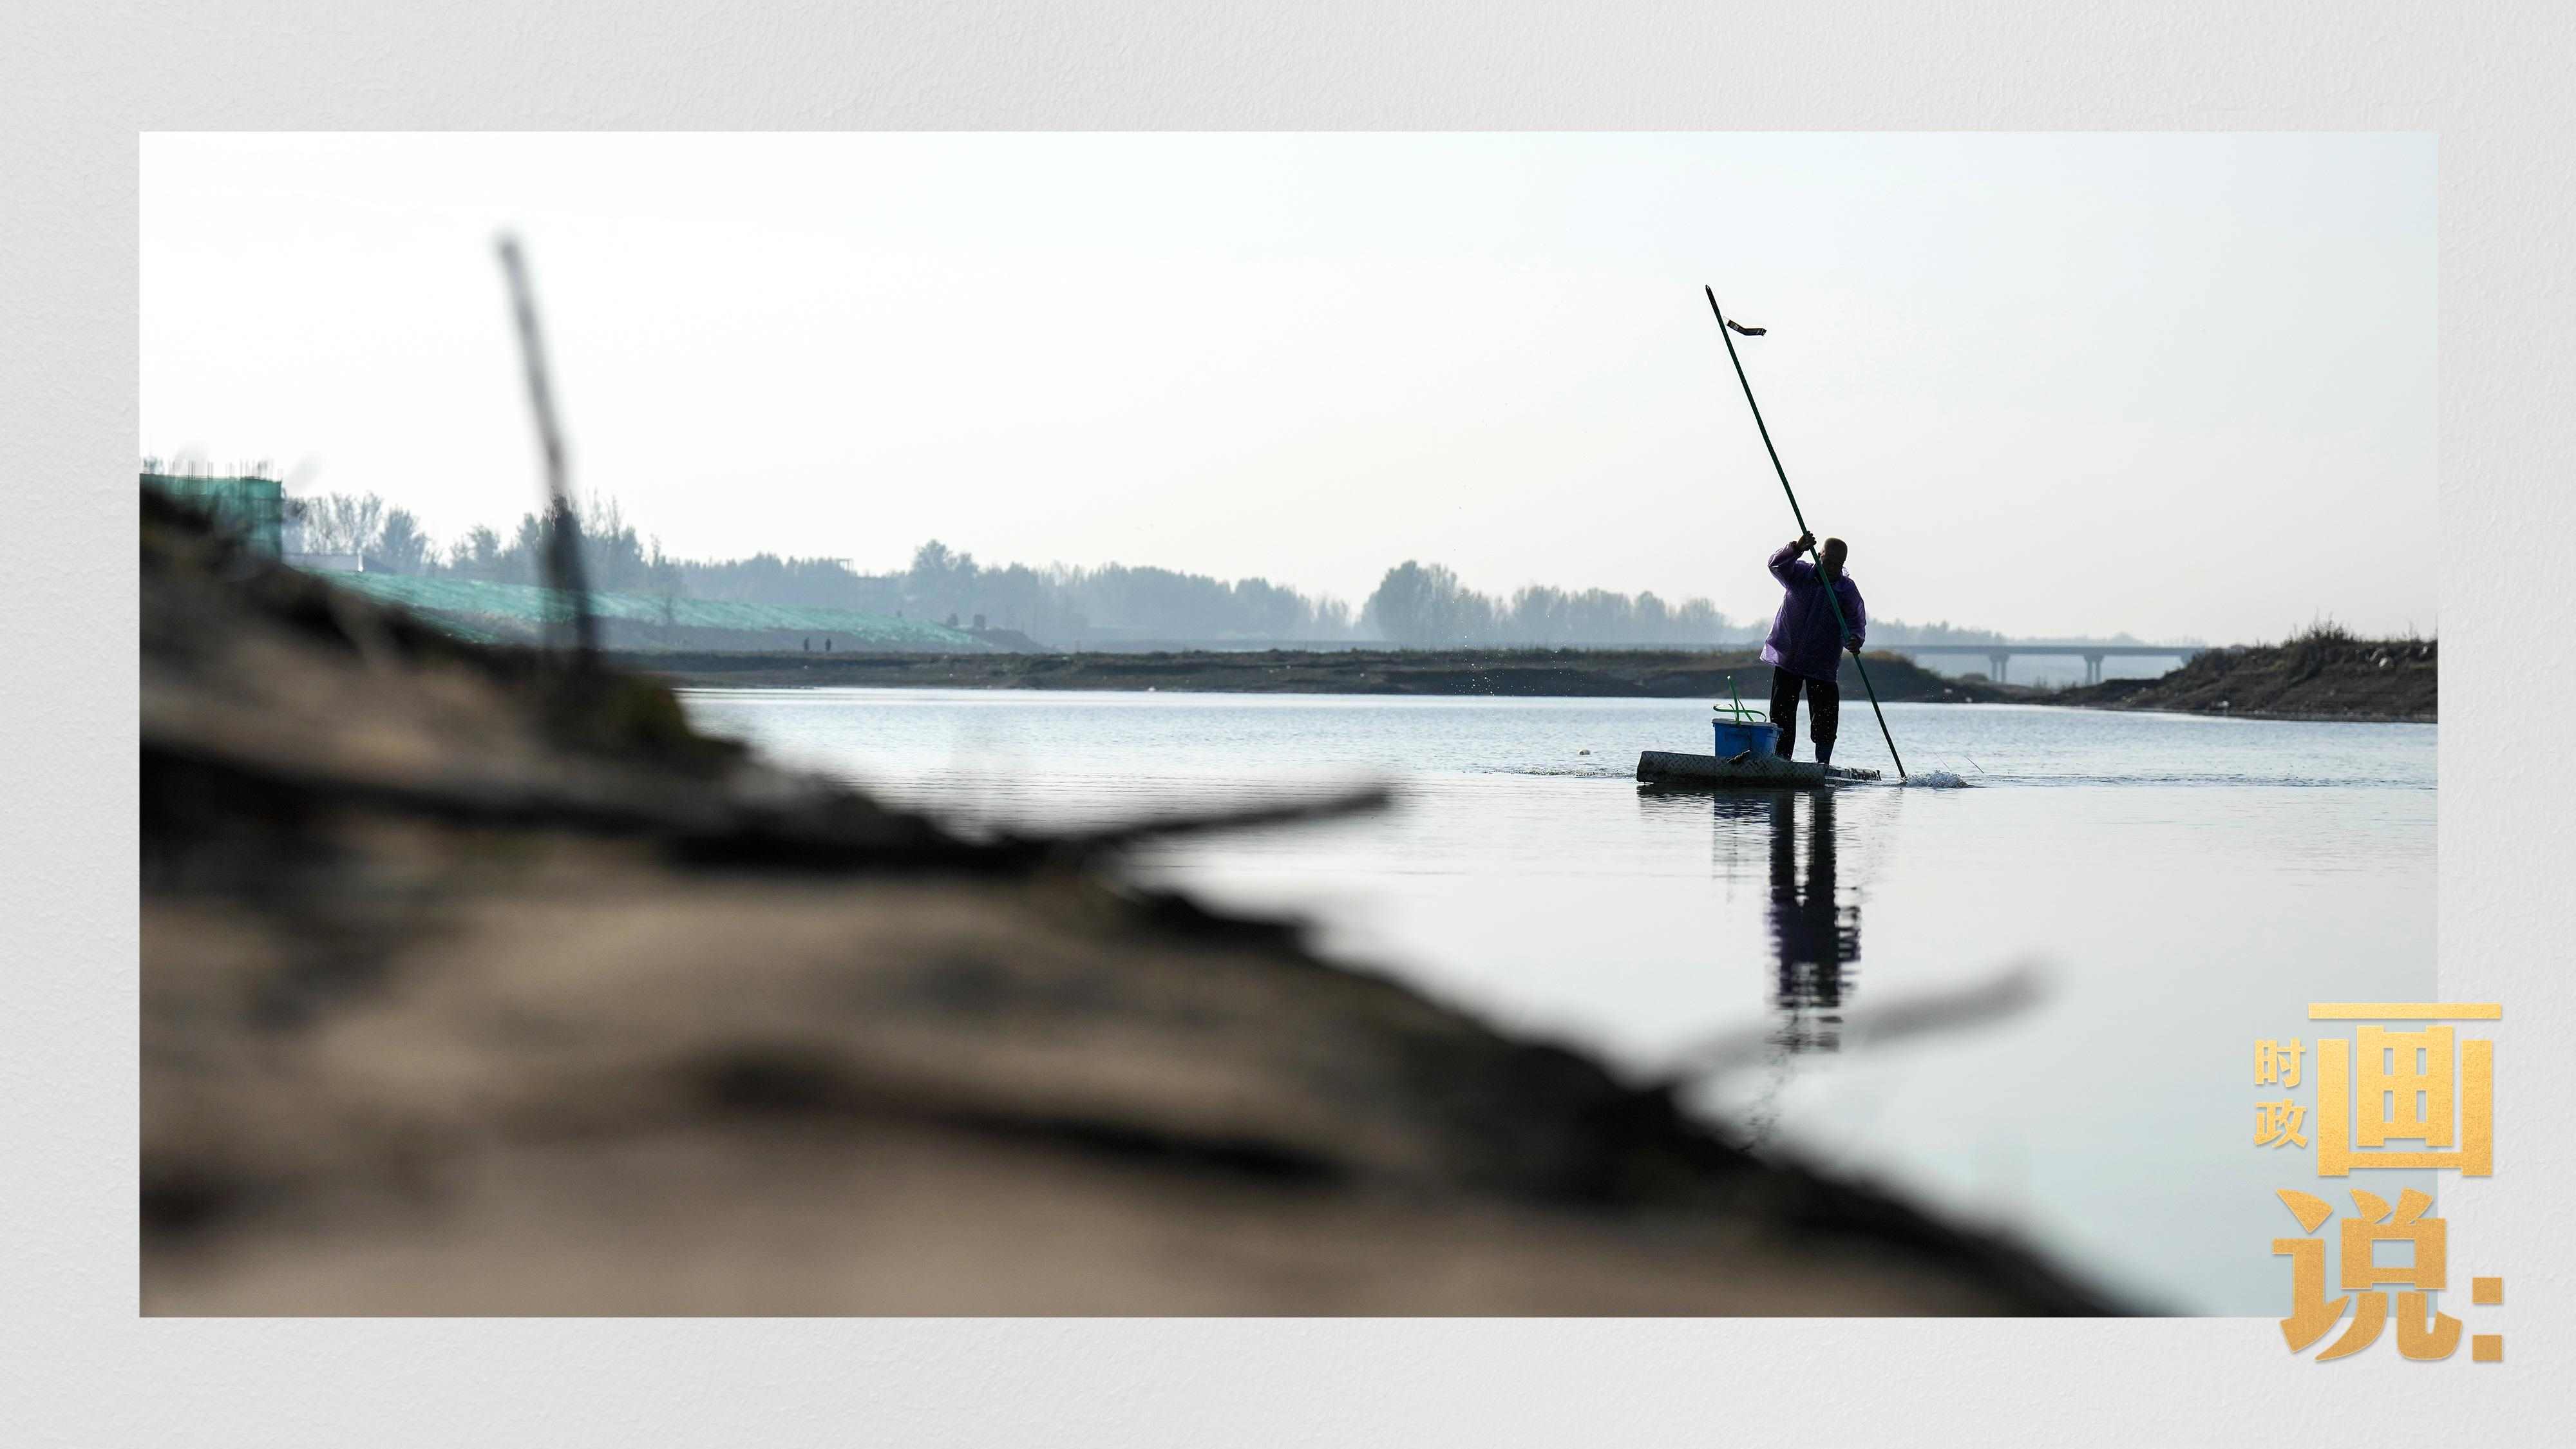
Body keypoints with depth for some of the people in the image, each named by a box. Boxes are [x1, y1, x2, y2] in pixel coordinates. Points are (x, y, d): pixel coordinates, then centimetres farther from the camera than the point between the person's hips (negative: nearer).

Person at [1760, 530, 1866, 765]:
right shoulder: (1800, 574, -2)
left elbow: (1856, 623, -7)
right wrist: (1797, 549, -41)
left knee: (1825, 719, -4)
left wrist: (1854, 640, -31)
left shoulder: (1848, 590, -1)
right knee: (1782, 713, -2)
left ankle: (1823, 763, 5)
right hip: (1787, 655, 0)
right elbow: (1777, 565, -21)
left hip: (1823, 663, 0)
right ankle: (1781, 759, 3)